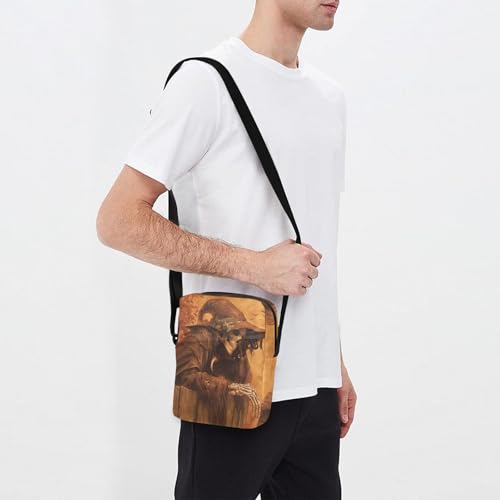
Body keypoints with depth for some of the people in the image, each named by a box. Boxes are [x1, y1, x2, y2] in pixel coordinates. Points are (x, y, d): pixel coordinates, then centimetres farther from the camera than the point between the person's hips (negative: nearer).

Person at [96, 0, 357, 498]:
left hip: (316, 386, 7)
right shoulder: (207, 81, -9)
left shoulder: (330, 96, 13)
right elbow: (118, 221, -14)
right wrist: (254, 265, -18)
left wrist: (337, 364, 17)